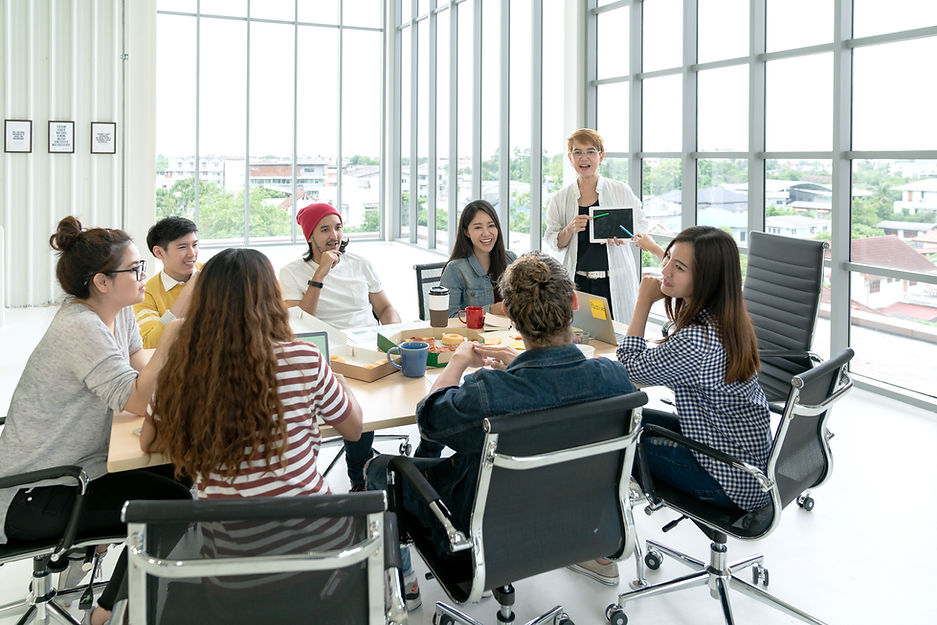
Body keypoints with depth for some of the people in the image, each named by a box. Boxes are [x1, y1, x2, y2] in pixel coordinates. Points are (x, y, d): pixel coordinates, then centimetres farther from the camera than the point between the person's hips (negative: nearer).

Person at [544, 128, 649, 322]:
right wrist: (570, 229, -12)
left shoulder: (621, 191, 4)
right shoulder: (561, 198, 7)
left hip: (615, 282, -1)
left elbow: (641, 223, 10)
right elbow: (553, 242, 8)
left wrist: (622, 234, -10)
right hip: (578, 281, 1)